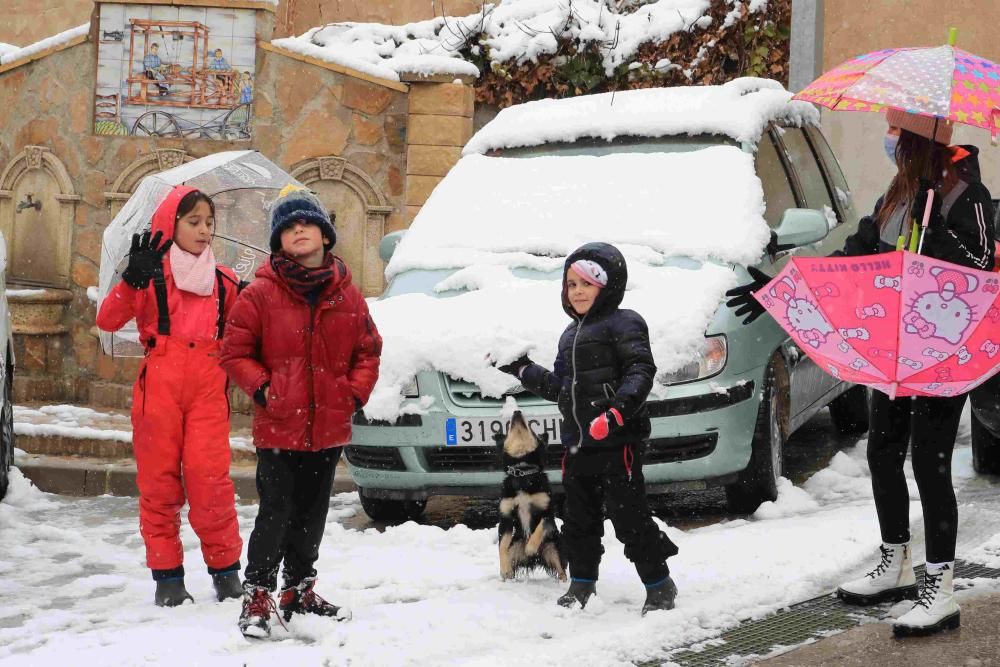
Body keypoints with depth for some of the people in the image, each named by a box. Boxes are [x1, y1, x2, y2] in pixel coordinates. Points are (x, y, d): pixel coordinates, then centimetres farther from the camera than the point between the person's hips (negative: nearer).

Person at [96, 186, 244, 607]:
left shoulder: (223, 281, 16)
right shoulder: (152, 275, 4)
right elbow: (108, 320, -7)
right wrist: (132, 279, -20)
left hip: (208, 387, 2)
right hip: (159, 384, -2)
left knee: (210, 478, -8)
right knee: (159, 481, 1)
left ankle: (226, 570, 7)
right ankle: (167, 577, 10)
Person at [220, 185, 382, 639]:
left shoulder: (346, 295, 4)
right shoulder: (261, 294, -7)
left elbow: (368, 350, 13)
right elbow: (235, 351, -2)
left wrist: (356, 392, 0)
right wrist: (261, 388, -12)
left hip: (329, 427, 4)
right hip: (278, 427, -4)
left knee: (312, 515, 15)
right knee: (276, 514, -6)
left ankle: (299, 592, 30)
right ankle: (257, 598, 6)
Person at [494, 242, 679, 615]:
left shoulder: (623, 324, -5)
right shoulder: (571, 335, 21)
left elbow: (640, 372, -16)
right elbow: (559, 387, 24)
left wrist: (617, 411, -29)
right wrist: (521, 369, 19)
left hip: (616, 442, -8)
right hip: (577, 444, 8)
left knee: (629, 517, -6)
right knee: (580, 520, 14)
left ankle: (659, 585, 4)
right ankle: (581, 584, 27)